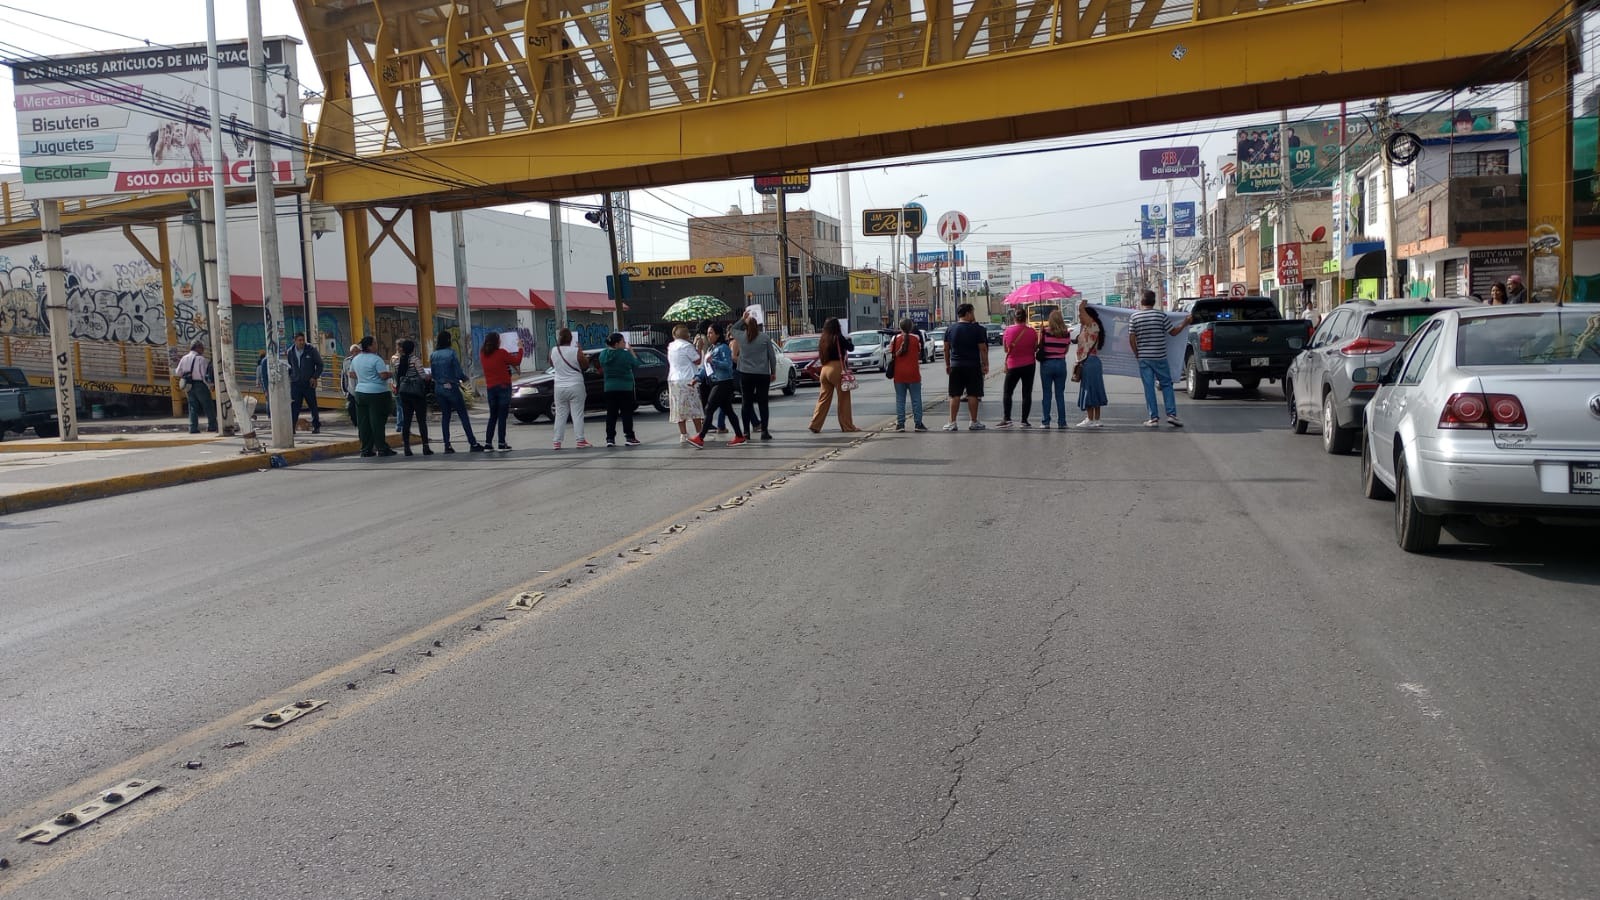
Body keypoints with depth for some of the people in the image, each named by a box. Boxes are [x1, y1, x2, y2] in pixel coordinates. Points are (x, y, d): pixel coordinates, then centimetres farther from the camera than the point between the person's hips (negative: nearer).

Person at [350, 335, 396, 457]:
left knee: (363, 423, 8)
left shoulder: (356, 359, 10)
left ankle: (366, 449, 10)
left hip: (360, 392, 7)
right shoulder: (376, 359, -14)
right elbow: (384, 375, -19)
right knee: (377, 422, -4)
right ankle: (382, 449, -1)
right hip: (376, 393, -7)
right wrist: (392, 374, 0)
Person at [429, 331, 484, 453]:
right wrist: (465, 378, 8)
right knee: (463, 416, -1)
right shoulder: (451, 353, -11)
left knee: (445, 416, 10)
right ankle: (473, 444, -2)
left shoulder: (433, 355, 4)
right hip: (452, 387, -5)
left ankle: (447, 445, 7)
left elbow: (432, 373, 8)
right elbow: (458, 372, -11)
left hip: (439, 388, 5)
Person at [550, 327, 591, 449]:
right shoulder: (576, 351, -12)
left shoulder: (553, 351, -3)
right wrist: (584, 355, 12)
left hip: (559, 388, 3)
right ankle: (580, 441, -1)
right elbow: (585, 366, -1)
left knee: (560, 415, 9)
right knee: (577, 414, 1)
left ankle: (557, 442, 8)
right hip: (575, 386, -3)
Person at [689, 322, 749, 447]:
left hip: (723, 383, -9)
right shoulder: (711, 349, 17)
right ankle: (739, 436, 15)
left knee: (709, 409, -12)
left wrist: (713, 361, -29)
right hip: (716, 383, 9)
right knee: (728, 410, 10)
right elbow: (707, 368, 21)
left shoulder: (723, 348, -10)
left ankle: (700, 438, -14)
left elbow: (728, 364, -20)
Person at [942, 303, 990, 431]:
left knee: (955, 395, 5)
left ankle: (952, 423, 4)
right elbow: (983, 349, -7)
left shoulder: (950, 330, 4)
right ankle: (973, 423, 8)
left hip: (955, 366, 3)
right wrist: (985, 365, 0)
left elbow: (946, 349, 8)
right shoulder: (976, 329, -7)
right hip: (973, 366, -3)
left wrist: (947, 365, 17)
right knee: (973, 395, 3)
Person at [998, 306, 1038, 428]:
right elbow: (1035, 348, 3)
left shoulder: (1008, 330, -9)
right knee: (1027, 394, 5)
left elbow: (1005, 348, 0)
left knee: (1007, 393, 9)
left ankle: (1007, 419, 1)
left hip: (1013, 365, -1)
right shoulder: (1031, 331, -7)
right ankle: (1025, 420, 4)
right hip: (1029, 365, 1)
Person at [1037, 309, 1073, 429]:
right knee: (1060, 394, 8)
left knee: (1046, 394, 5)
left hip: (1047, 364, -2)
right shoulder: (1067, 334, -3)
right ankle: (1061, 422, 9)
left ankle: (1046, 422, 4)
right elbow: (1066, 350, 5)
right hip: (1061, 364, 2)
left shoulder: (1045, 332, -10)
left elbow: (1039, 347, -4)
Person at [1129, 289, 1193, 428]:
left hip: (1143, 357, 0)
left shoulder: (1134, 317, -2)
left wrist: (1137, 354, 10)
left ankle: (1154, 418, 1)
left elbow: (1132, 339, -3)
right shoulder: (1161, 315, -3)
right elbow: (1173, 332, 4)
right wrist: (1185, 322, 18)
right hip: (1160, 356, 0)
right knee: (1166, 385, 10)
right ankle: (1171, 414, 2)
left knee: (1149, 387, 3)